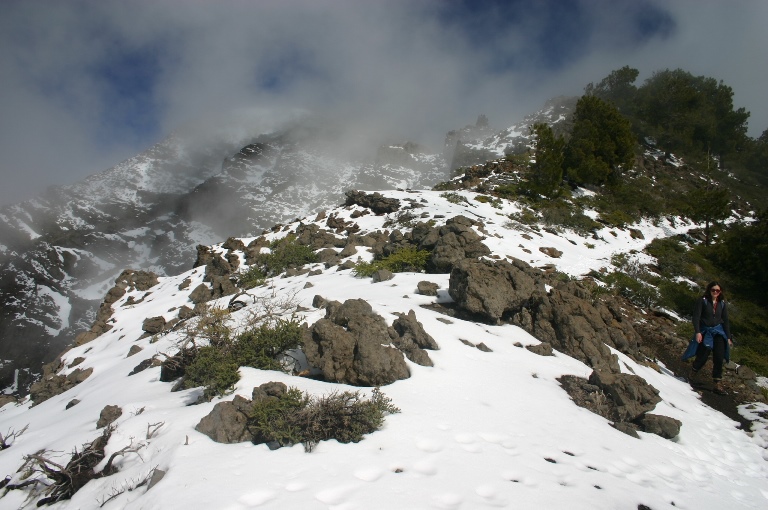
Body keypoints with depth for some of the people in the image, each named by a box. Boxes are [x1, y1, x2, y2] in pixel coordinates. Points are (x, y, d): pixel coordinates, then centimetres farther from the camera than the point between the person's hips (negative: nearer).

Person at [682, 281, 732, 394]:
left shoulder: (722, 304, 7)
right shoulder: (702, 301, -6)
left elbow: (725, 321, 11)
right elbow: (696, 317, -11)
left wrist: (728, 337, 9)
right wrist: (697, 332, -21)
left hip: (718, 332, 3)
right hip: (705, 332, -3)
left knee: (719, 357, -7)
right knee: (703, 356, -6)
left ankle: (717, 384, -3)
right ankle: (694, 371, 27)